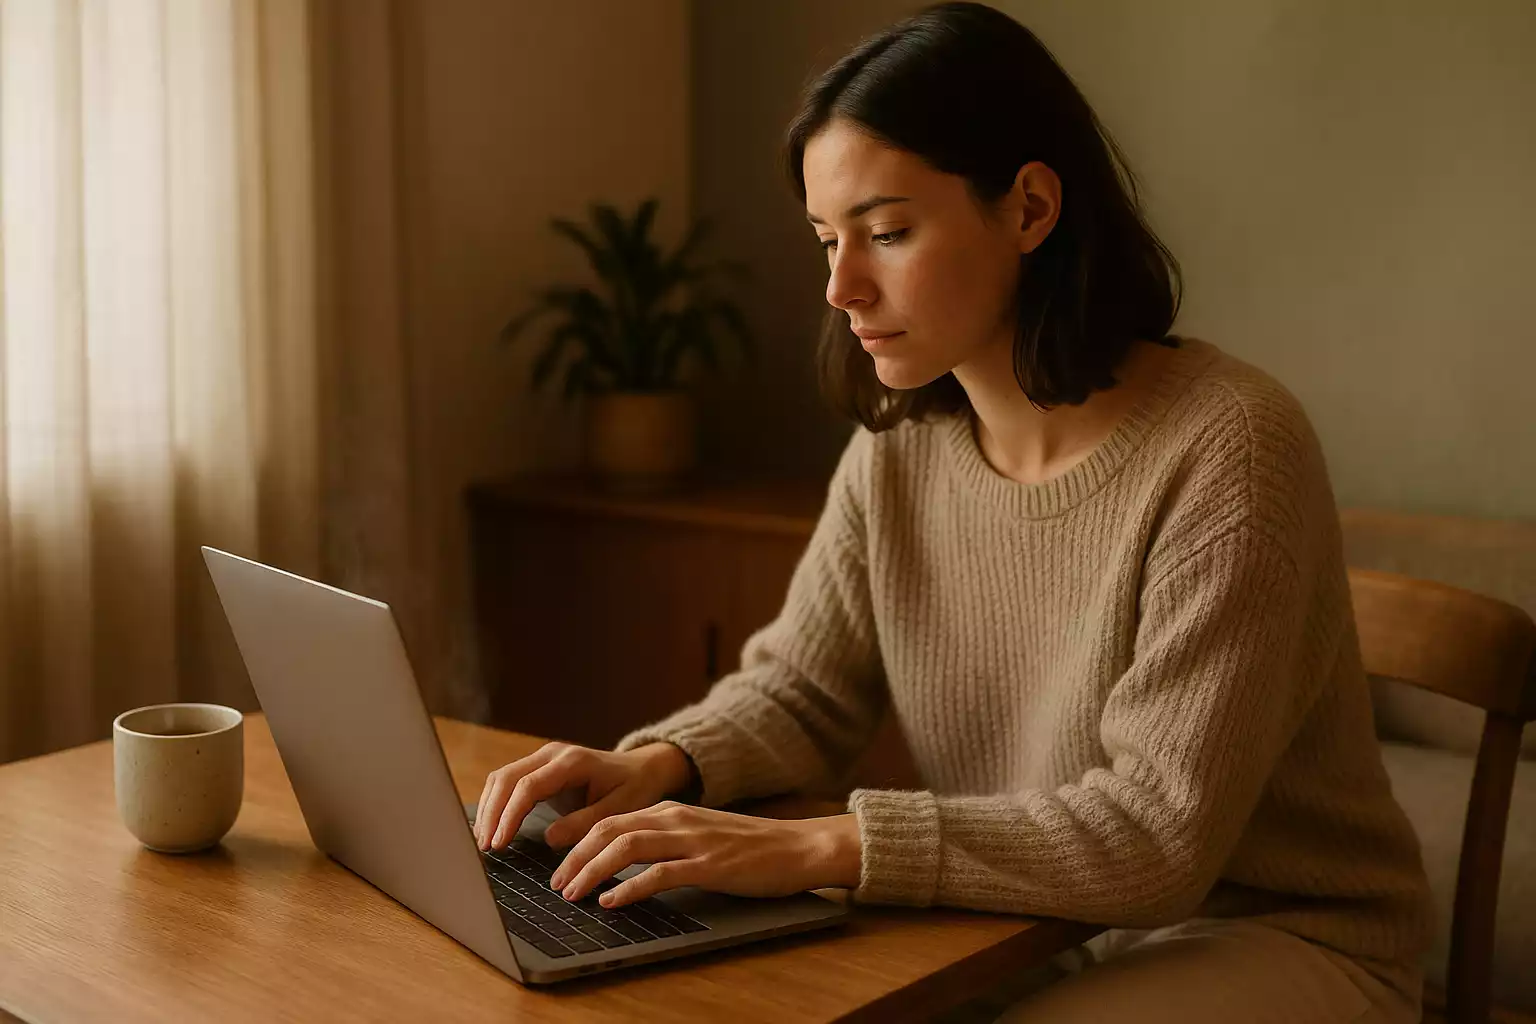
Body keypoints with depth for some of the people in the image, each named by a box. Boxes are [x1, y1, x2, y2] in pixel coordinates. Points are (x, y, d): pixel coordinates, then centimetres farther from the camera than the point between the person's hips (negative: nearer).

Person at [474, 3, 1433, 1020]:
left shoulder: (1227, 450, -23)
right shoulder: (899, 449, -3)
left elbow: (1160, 836, -27)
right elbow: (799, 693, 5)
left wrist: (821, 846, -33)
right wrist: (659, 765, -17)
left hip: (1277, 939, -5)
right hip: (1035, 929, 5)